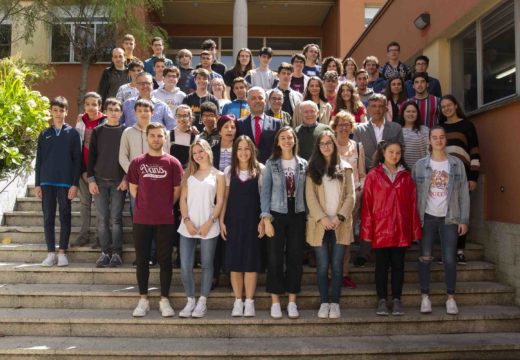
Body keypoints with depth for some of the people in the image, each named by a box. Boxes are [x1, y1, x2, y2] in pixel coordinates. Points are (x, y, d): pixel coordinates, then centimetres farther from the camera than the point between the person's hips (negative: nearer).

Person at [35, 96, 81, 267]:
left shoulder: (72, 133, 2)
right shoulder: (44, 134, 9)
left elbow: (77, 160, -1)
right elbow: (39, 160, 10)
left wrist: (75, 184, -7)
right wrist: (37, 184, 4)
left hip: (65, 182, -2)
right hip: (47, 182, 2)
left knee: (65, 217, 3)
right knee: (48, 217, 4)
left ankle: (62, 252, 11)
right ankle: (51, 253, 10)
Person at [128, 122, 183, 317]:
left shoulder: (173, 163, -1)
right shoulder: (137, 162, 4)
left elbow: (177, 190, 3)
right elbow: (133, 188, 11)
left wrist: (165, 207, 8)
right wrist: (146, 205, 9)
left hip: (165, 220, -1)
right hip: (141, 219, 2)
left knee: (165, 260, 5)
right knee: (142, 260, 7)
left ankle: (164, 300, 15)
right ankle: (143, 300, 19)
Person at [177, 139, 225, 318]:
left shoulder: (218, 175, 6)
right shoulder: (189, 174, 13)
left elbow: (220, 202, 0)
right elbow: (183, 199, 6)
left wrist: (209, 222, -12)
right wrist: (187, 221, -8)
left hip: (209, 227, -2)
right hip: (188, 226, 2)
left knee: (206, 265, 6)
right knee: (185, 266, -1)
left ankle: (202, 302, 15)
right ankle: (190, 301, 14)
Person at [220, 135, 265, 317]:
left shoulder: (260, 170, 1)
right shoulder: (229, 171, 6)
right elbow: (225, 197, 6)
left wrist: (263, 220, -7)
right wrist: (221, 220, 0)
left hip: (253, 220, -2)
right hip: (233, 220, 2)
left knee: (251, 260, 1)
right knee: (234, 260, 4)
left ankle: (249, 301, 11)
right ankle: (238, 301, 14)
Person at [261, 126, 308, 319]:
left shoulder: (303, 164, 6)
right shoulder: (271, 164, 1)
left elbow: (306, 192, 6)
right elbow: (265, 192, -1)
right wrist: (266, 218, -8)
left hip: (297, 215, 2)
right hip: (277, 214, -1)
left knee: (295, 258, 5)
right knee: (275, 258, 2)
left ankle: (292, 301, 15)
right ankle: (275, 301, 12)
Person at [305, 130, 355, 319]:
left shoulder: (345, 168, 9)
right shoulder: (313, 169, 8)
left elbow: (350, 196, 2)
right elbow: (310, 196, -1)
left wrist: (340, 217, -11)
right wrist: (322, 218, -13)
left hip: (340, 224, 0)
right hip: (320, 224, 0)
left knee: (337, 265, 1)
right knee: (322, 266, 2)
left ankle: (335, 303, 10)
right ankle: (324, 303, 12)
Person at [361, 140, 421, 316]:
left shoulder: (406, 177, 8)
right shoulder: (373, 176, 0)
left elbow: (413, 204, 7)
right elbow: (367, 204, -2)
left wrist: (415, 229, 3)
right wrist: (367, 230, -6)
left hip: (401, 229, 2)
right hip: (380, 229, -2)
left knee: (398, 265, 9)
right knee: (382, 265, 6)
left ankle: (397, 300, 19)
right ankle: (382, 300, 16)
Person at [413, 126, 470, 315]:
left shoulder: (456, 163, 3)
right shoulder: (421, 164, 2)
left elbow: (464, 193, 3)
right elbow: (414, 193, 1)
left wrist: (464, 219, -2)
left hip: (450, 218, 0)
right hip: (427, 217, 0)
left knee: (449, 258, 0)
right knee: (425, 258, 2)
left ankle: (450, 298, 12)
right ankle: (425, 297, 11)